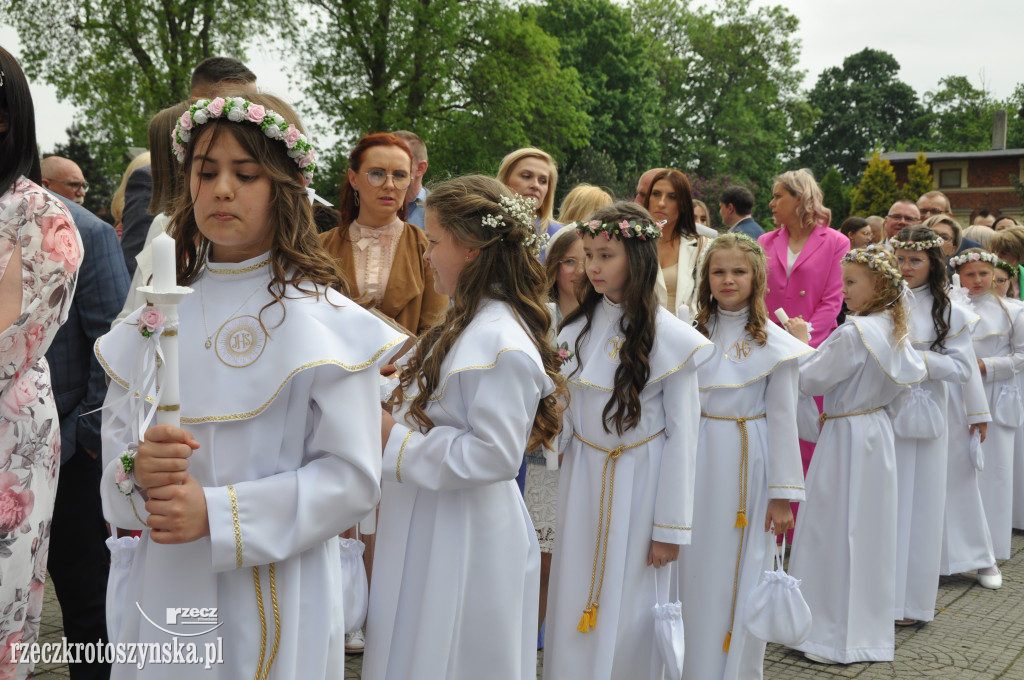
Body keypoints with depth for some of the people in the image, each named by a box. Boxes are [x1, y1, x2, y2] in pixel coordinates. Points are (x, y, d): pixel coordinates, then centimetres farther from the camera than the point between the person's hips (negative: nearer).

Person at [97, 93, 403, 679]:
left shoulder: (324, 320, -9)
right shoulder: (158, 313, 4)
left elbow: (350, 477, -13)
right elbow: (116, 440, 7)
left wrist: (216, 513, -20)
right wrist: (139, 467, -16)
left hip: (274, 599, -4)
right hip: (165, 587, 4)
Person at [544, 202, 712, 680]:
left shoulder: (669, 336, -11)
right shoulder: (577, 326, 3)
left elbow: (682, 434, -9)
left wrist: (671, 527, -9)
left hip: (639, 482, -4)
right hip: (582, 478, 4)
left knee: (627, 613, 4)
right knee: (575, 603, 11)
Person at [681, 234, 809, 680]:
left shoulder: (774, 344, -4)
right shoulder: (695, 335, 7)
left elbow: (783, 420, -5)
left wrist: (783, 493, -7)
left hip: (745, 469, -4)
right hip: (696, 464, 4)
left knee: (738, 578, 4)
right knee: (693, 574, 9)